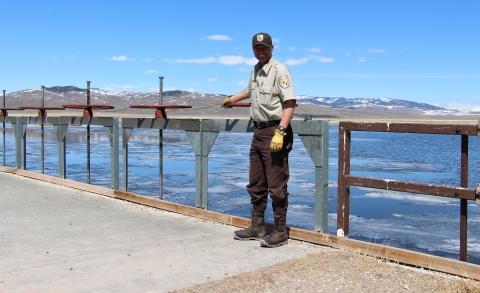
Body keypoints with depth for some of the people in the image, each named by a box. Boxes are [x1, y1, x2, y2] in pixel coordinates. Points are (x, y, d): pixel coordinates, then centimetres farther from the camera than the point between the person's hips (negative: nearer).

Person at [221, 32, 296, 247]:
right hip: (258, 132, 9)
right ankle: (257, 227, 25)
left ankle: (280, 232, 3)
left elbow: (289, 103, -18)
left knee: (276, 186, -7)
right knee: (256, 184, 14)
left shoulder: (280, 71, -10)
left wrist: (280, 132, -27)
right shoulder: (255, 71, 17)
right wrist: (232, 99, 55)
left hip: (275, 131, -9)